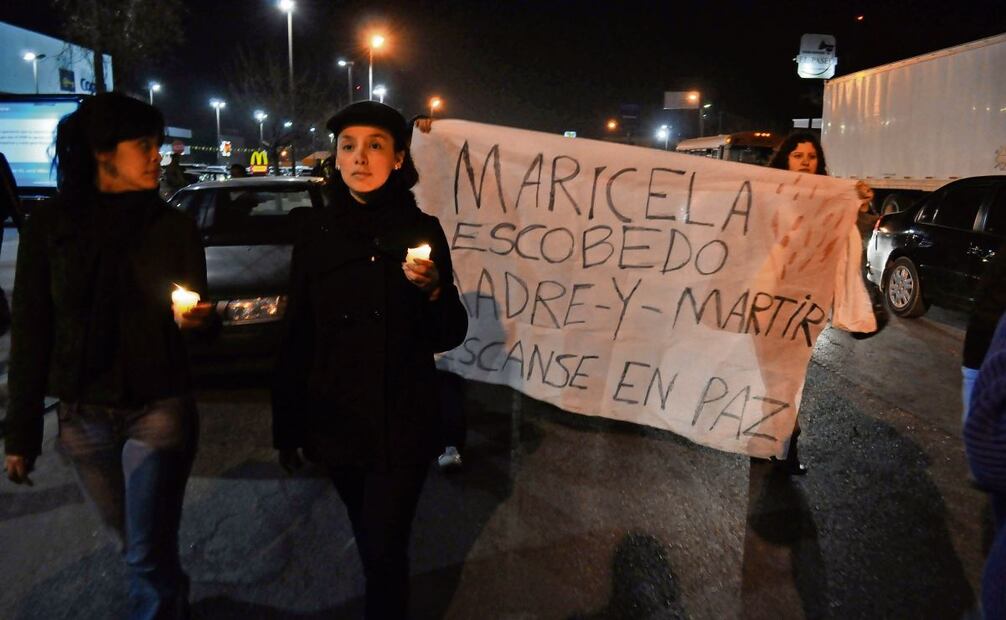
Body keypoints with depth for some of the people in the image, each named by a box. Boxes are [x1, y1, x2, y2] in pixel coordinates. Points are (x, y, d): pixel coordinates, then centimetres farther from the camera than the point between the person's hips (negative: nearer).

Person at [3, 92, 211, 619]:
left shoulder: (173, 226, -4)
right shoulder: (49, 225, -4)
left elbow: (198, 316, 4)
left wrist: (196, 319, -21)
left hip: (158, 411, -2)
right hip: (83, 417, 2)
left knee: (149, 555, -1)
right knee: (135, 544, 19)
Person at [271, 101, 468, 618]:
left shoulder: (421, 229, -6)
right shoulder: (315, 231, -2)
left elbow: (449, 337, -5)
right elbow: (297, 334, 1)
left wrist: (433, 291, -26)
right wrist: (287, 425, 3)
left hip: (402, 422, -2)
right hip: (335, 419, 3)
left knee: (384, 547, -2)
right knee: (370, 538, 19)